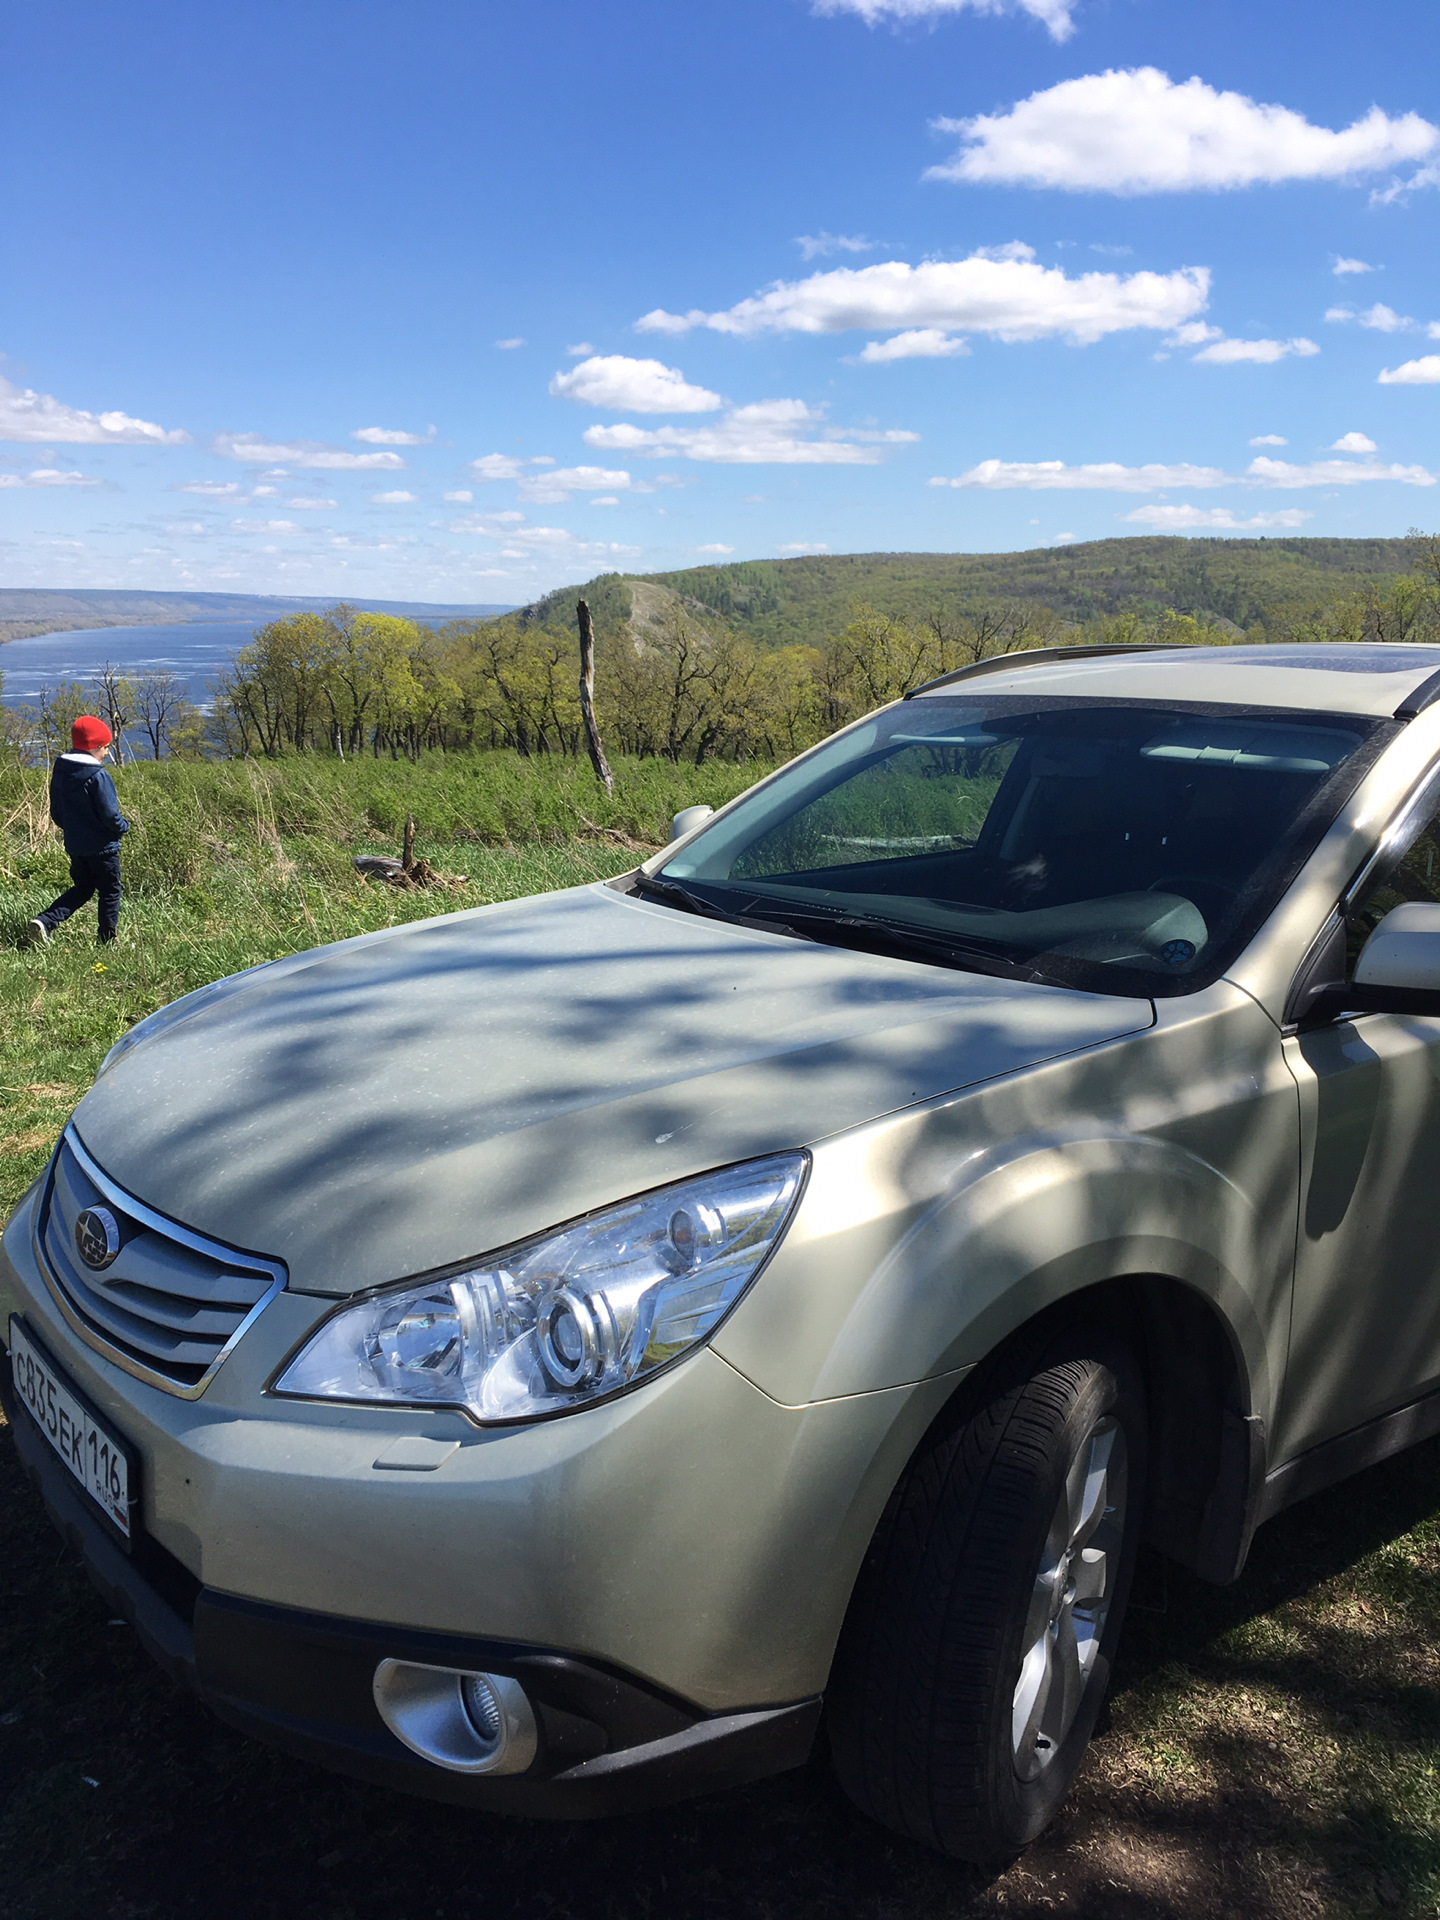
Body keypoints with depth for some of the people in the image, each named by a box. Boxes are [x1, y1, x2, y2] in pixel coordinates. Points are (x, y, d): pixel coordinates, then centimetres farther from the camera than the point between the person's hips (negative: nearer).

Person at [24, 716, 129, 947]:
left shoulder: (60, 772, 4)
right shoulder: (98, 777, -20)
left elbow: (56, 813, 11)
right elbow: (110, 815, -21)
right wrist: (124, 826, -1)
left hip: (74, 845, 7)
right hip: (102, 847, -7)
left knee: (81, 888, 20)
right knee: (110, 893, 8)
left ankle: (44, 922, 2)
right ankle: (108, 943, 15)